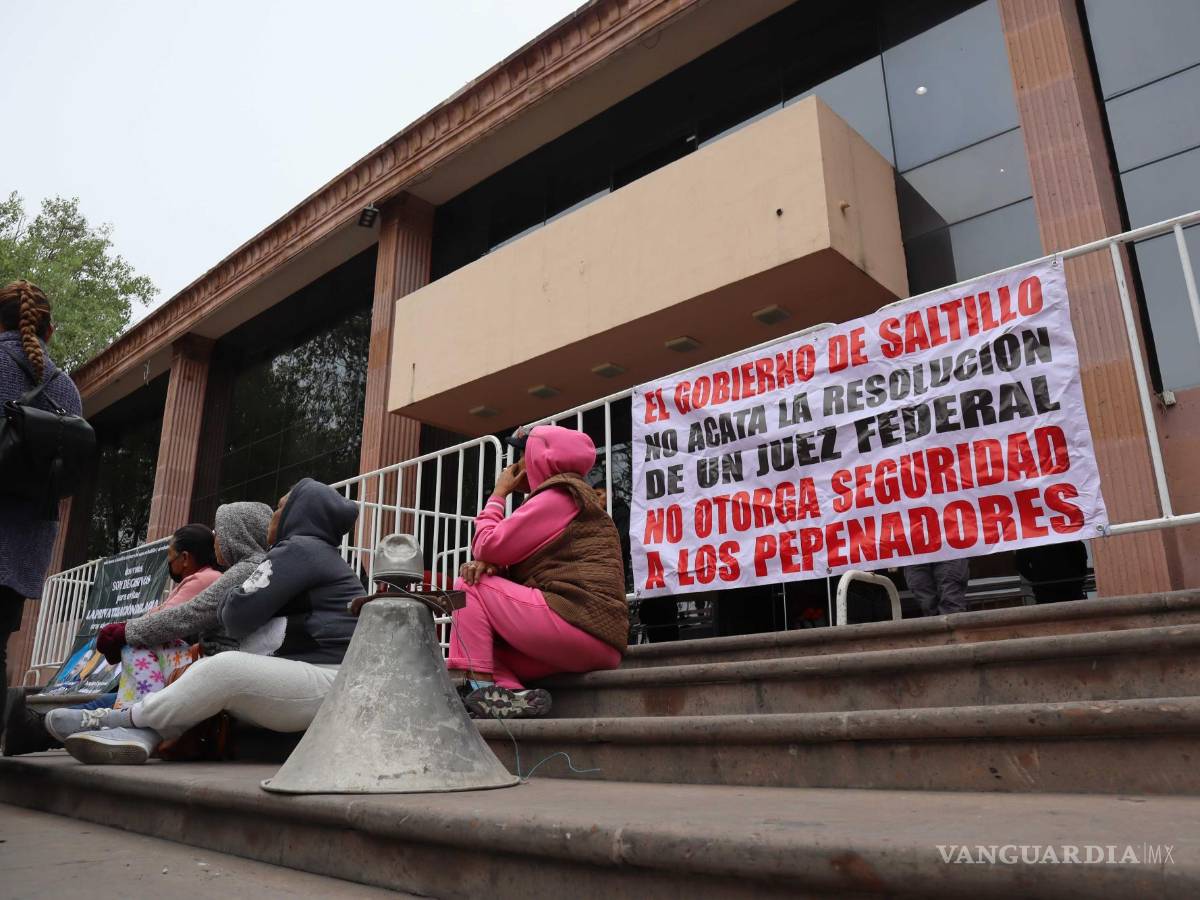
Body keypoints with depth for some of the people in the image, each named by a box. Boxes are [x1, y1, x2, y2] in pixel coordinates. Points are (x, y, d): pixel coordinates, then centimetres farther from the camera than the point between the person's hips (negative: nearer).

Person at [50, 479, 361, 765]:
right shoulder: (324, 555, 26)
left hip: (329, 683, -10)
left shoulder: (298, 548, -6)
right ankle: (137, 735, -11)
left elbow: (239, 616, -13)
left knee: (224, 668, -24)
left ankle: (129, 718, -2)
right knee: (203, 671, 8)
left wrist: (229, 600, 9)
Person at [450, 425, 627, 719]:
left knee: (468, 586, 2)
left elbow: (488, 546, -8)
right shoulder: (575, 495, 28)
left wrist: (499, 493, 8)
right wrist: (488, 564, -3)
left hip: (577, 624, -10)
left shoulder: (560, 495, -3)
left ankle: (481, 687, -11)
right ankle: (513, 691, -5)